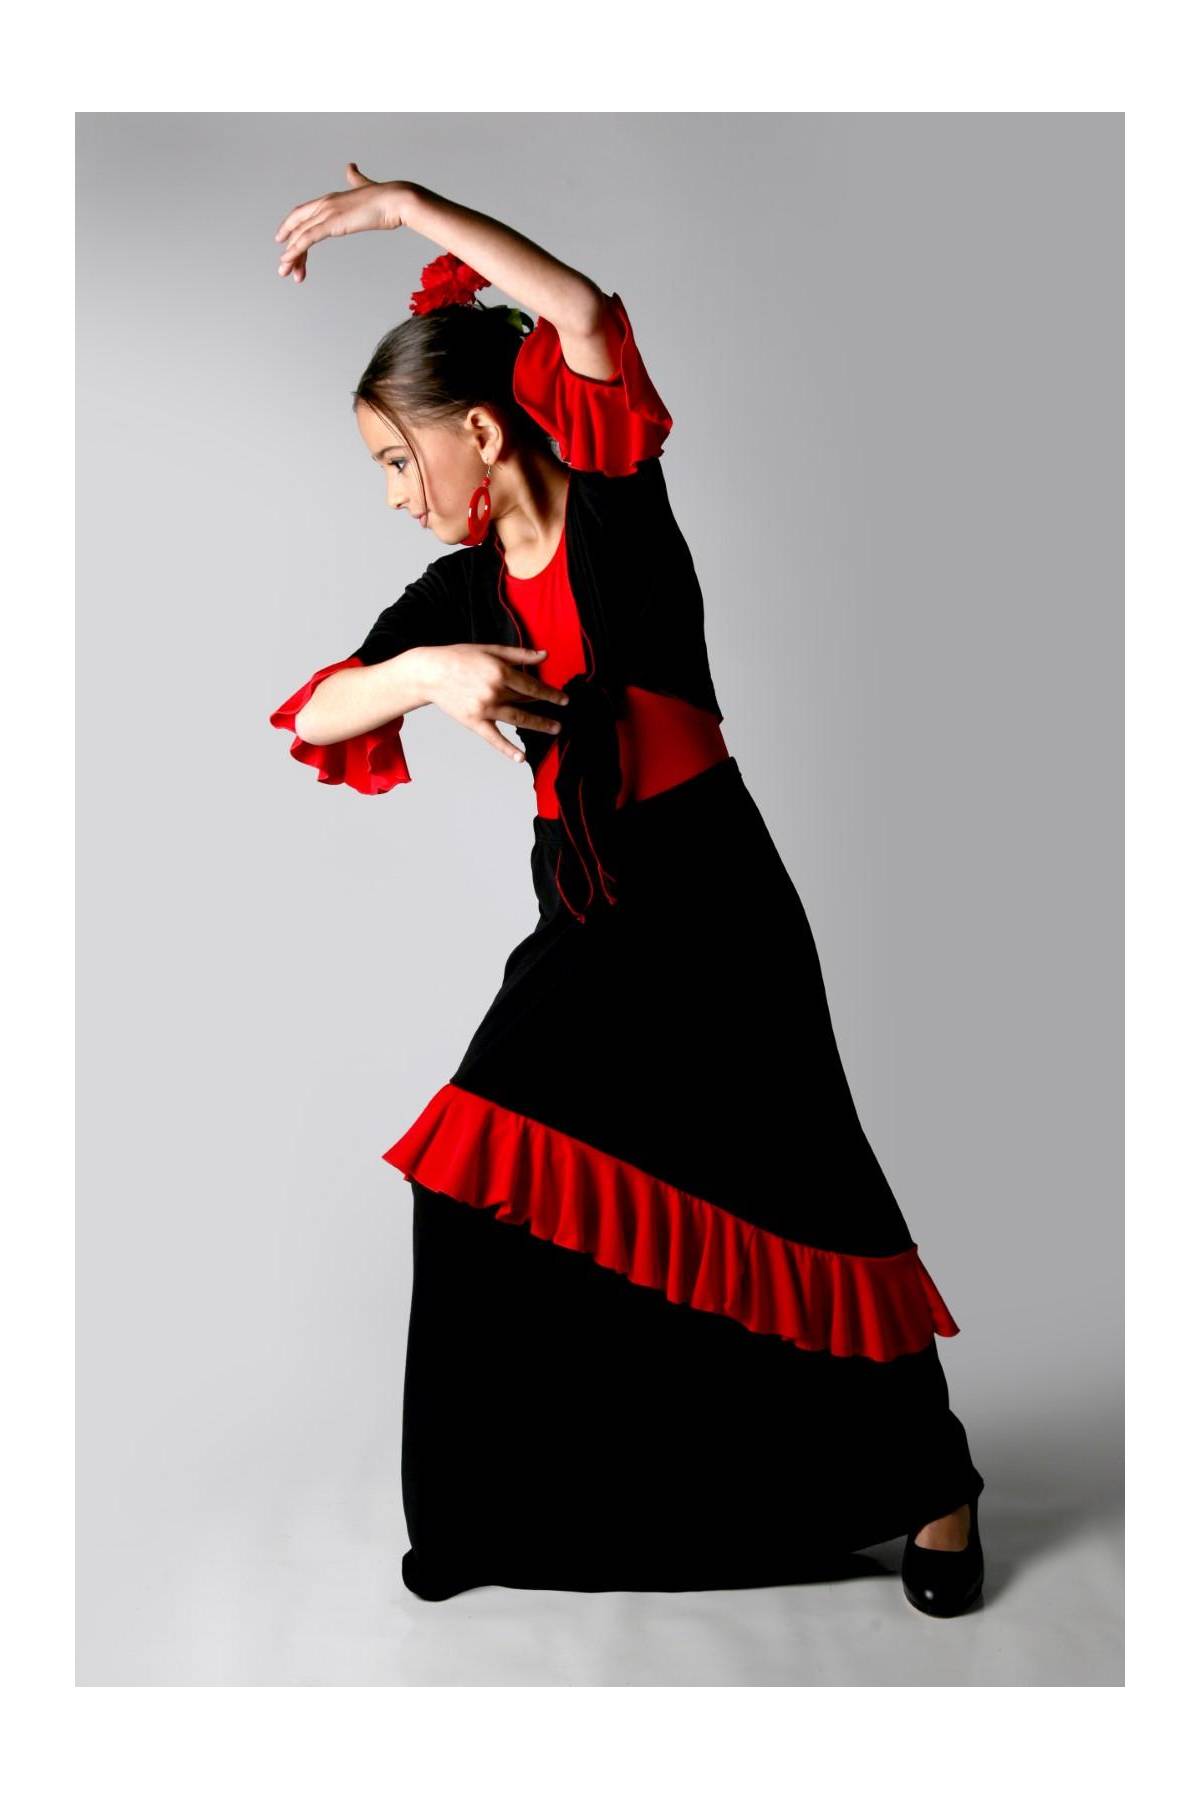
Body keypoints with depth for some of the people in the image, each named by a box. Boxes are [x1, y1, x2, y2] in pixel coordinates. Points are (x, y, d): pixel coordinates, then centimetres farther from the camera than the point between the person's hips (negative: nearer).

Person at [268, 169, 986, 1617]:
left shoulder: (618, 501, -7)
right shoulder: (458, 590, 7)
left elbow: (585, 314, -23)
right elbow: (317, 717, 1)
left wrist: (405, 204, -17)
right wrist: (430, 672, -18)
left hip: (711, 897, -5)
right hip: (581, 908, 6)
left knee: (790, 1192, -1)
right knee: (489, 1183, 0)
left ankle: (932, 1483, 22)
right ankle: (499, 1509, 21)